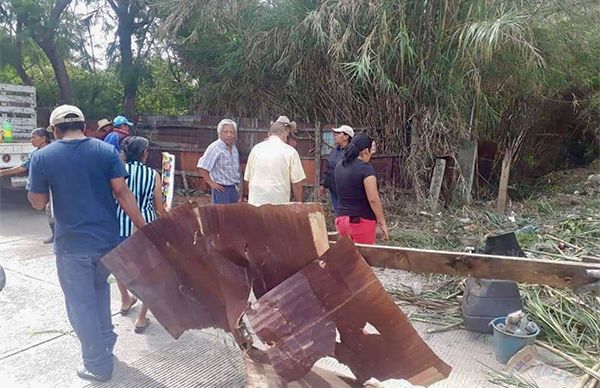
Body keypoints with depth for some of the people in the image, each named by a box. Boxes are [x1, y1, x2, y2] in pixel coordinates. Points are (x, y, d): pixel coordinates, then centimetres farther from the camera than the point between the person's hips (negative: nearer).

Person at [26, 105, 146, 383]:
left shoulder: (42, 157, -5)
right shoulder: (107, 151, -3)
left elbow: (38, 203, 1)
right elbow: (122, 193, -8)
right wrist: (143, 227, -4)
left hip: (71, 245, -2)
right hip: (108, 239, 3)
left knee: (81, 304, 10)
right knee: (99, 286, 28)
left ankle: (98, 365, 20)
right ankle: (105, 341, 35)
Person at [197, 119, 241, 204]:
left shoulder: (234, 147, 10)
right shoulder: (215, 147, -14)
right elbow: (202, 167, -20)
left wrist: (237, 185, 14)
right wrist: (211, 183, -15)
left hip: (233, 188, 8)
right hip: (222, 189, -8)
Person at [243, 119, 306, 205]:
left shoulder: (256, 148, 6)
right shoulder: (290, 151, -3)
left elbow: (247, 178, 12)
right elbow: (296, 182, -4)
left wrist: (245, 196, 26)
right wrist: (299, 204, 7)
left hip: (255, 201, 3)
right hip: (279, 202, -3)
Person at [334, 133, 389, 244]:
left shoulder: (340, 166, 6)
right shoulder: (365, 168, -15)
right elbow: (373, 199, -18)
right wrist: (382, 222, -8)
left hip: (341, 220, 7)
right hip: (362, 221, -7)